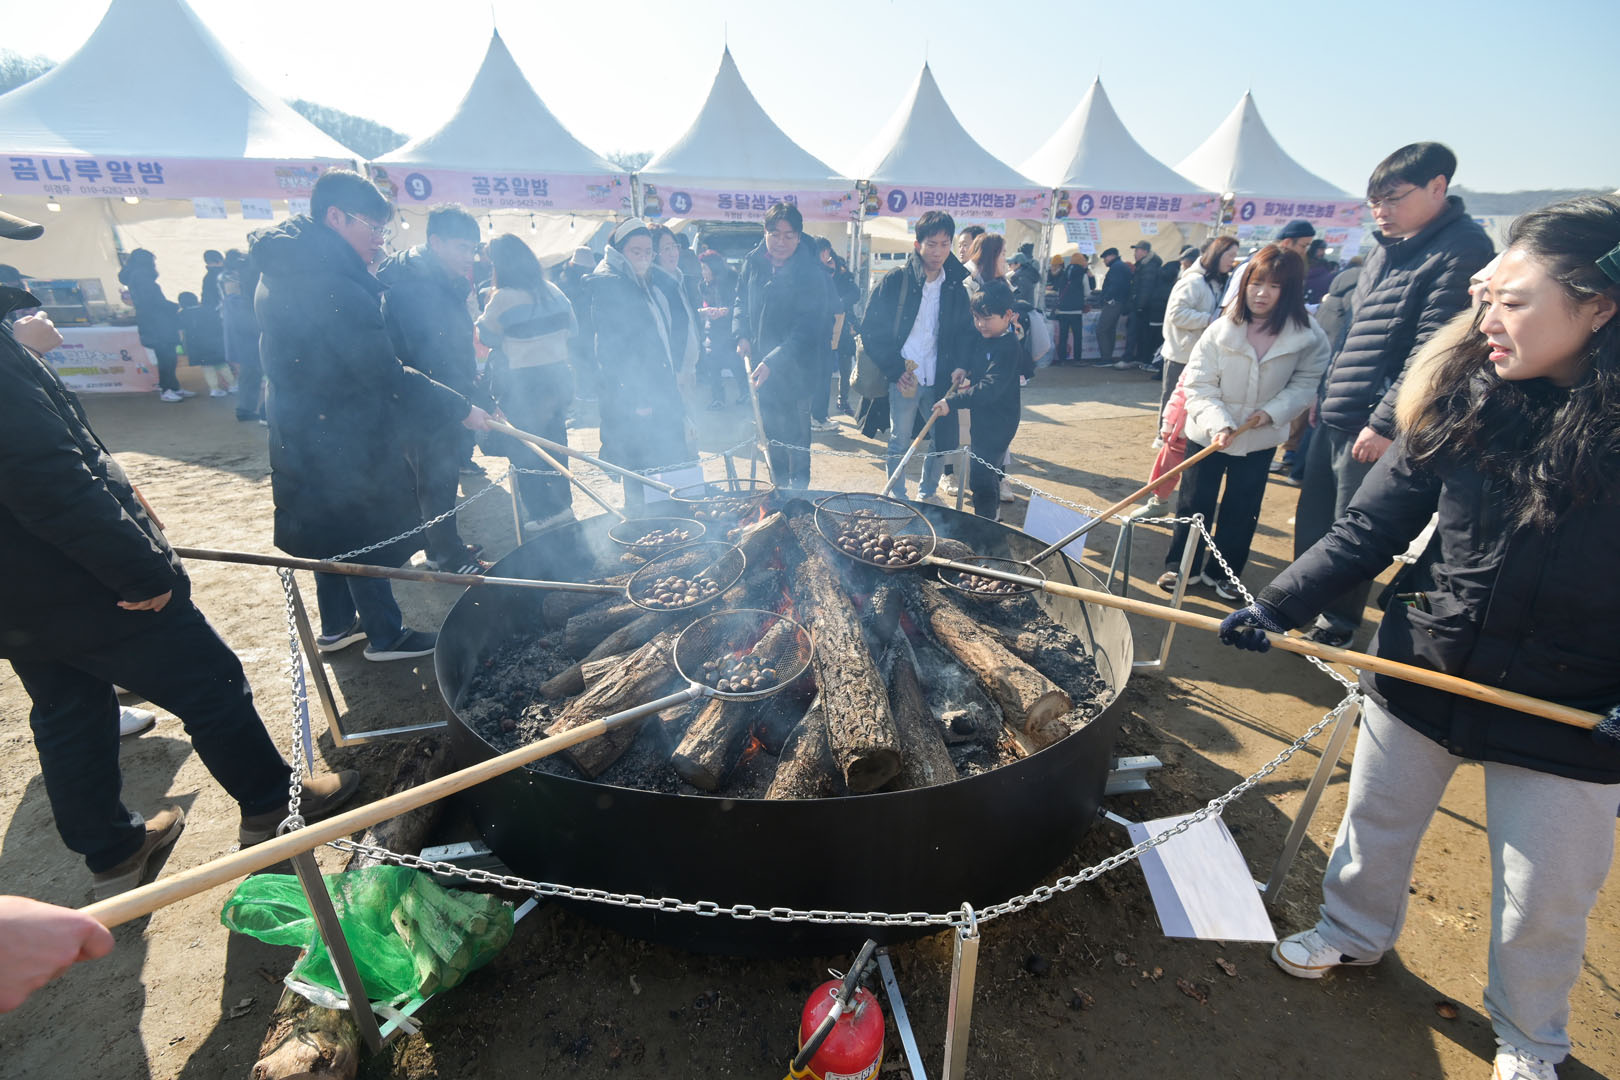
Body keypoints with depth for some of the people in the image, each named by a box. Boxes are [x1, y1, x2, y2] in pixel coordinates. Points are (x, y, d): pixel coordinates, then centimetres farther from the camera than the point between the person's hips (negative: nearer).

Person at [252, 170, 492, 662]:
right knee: (367, 534, 4)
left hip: (302, 432, 10)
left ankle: (337, 625, 36)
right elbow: (387, 377, -26)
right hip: (341, 440, -10)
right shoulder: (335, 286, -25)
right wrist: (461, 408, -21)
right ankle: (385, 635, 20)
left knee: (334, 527, 21)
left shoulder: (283, 273, 8)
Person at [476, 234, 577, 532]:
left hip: (523, 383, -6)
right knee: (554, 441, 19)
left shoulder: (502, 298, -14)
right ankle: (562, 502, 29)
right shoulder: (553, 291, 3)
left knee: (523, 450, 7)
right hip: (558, 376, 7)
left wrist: (483, 315, 16)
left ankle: (542, 510, 12)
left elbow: (487, 337, -2)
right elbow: (572, 329, 15)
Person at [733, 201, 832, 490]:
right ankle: (779, 484, 30)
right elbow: (742, 302, 15)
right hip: (761, 362, 6)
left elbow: (807, 327, -23)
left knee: (794, 432, -2)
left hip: (796, 366, -6)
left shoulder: (811, 271, -17)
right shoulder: (753, 263, 1)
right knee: (770, 429, 15)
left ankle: (798, 486, 14)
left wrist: (773, 361, -31)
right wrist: (742, 334, -4)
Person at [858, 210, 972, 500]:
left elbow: (966, 331, 12)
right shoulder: (895, 281, -3)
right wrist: (896, 369, -12)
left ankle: (927, 493, 29)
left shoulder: (955, 286, 8)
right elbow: (871, 330, -4)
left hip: (941, 380, 4)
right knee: (899, 444, 4)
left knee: (943, 442, 8)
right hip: (903, 379, -3)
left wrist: (960, 367, -7)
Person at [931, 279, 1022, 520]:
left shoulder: (1008, 347, -23)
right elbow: (973, 357, 25)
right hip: (983, 418, 10)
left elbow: (989, 388, -31)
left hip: (997, 421, -10)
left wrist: (951, 401, -36)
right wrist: (963, 369, 2)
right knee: (987, 472, 23)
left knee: (980, 477, -12)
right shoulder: (985, 338, 6)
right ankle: (994, 515, 41)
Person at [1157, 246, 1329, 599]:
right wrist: (1218, 424, -27)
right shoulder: (1221, 330, -14)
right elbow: (1199, 385, -14)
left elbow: (1307, 382, -1)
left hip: (1260, 439, 1)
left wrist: (1274, 411, -17)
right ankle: (1181, 565, 24)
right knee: (1194, 502, 8)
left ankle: (1224, 571, 28)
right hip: (1208, 434, -1)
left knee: (1242, 510, 12)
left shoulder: (1308, 335, -11)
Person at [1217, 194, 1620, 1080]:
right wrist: (1277, 606, -16)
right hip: (1421, 671, 2)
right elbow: (1370, 529, -7)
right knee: (1375, 822, 21)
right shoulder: (1460, 399, -10)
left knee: (1545, 898, 16)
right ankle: (1355, 933, 50)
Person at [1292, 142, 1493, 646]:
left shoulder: (1462, 251, -12)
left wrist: (1385, 423, -20)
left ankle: (1338, 621, 20)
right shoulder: (1386, 248, 14)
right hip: (1334, 415, 8)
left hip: (1371, 424, -8)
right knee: (1312, 518, 16)